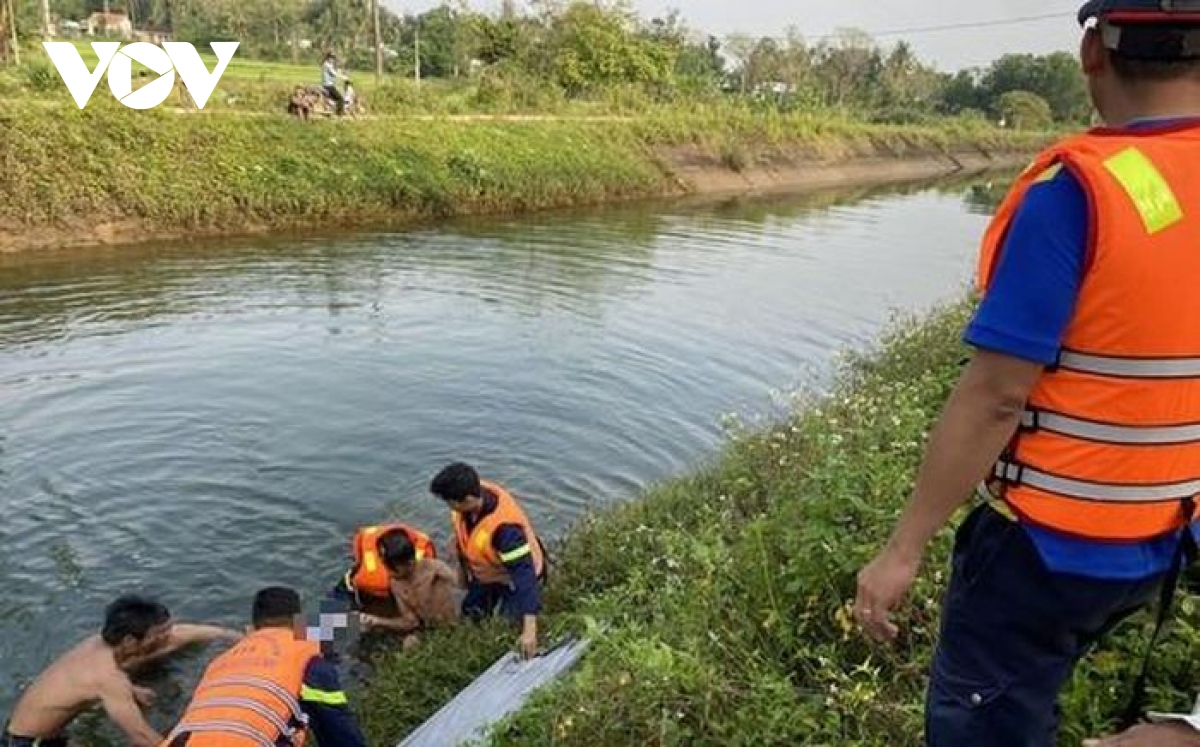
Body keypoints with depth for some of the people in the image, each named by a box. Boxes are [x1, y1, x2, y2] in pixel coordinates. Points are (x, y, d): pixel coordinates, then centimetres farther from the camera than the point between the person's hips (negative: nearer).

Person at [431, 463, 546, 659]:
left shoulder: (505, 526, -45)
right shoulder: (470, 495, -25)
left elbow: (524, 575, -45)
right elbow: (463, 536, -3)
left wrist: (529, 630, -49)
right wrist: (462, 566, 13)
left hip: (514, 576, -7)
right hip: (485, 573, 7)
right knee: (471, 614, 22)